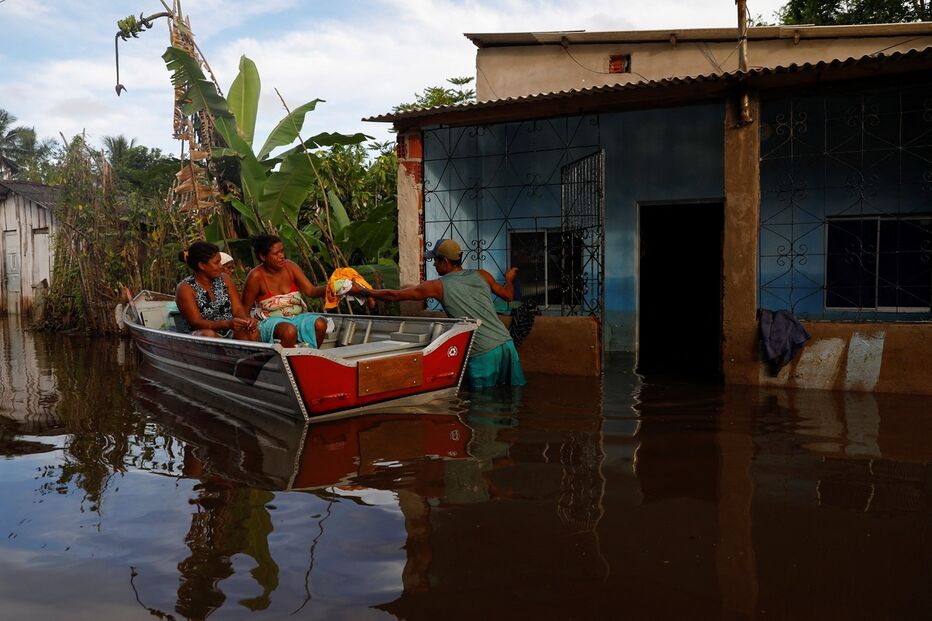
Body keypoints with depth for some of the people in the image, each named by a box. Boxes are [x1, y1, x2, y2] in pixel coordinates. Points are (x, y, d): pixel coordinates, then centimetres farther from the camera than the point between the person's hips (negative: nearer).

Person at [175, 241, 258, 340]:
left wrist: (246, 320, -21)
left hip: (231, 332, 3)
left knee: (253, 332, -27)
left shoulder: (225, 279, 9)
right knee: (208, 334, -36)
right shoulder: (185, 288, -5)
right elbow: (196, 322, -14)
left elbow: (238, 309, 4)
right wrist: (228, 324, -30)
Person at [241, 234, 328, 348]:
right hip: (271, 320, -4)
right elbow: (244, 309, -4)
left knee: (320, 323, -23)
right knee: (289, 330, -36)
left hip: (297, 316, 5)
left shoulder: (290, 266, -1)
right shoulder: (256, 276, -11)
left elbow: (311, 291, -8)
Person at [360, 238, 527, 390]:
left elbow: (394, 295, 5)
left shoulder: (438, 286, 1)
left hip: (482, 355, -4)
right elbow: (508, 295, 24)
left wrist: (363, 291, 17)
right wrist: (509, 279, 47)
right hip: (506, 344, 4)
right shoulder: (481, 275, 11)